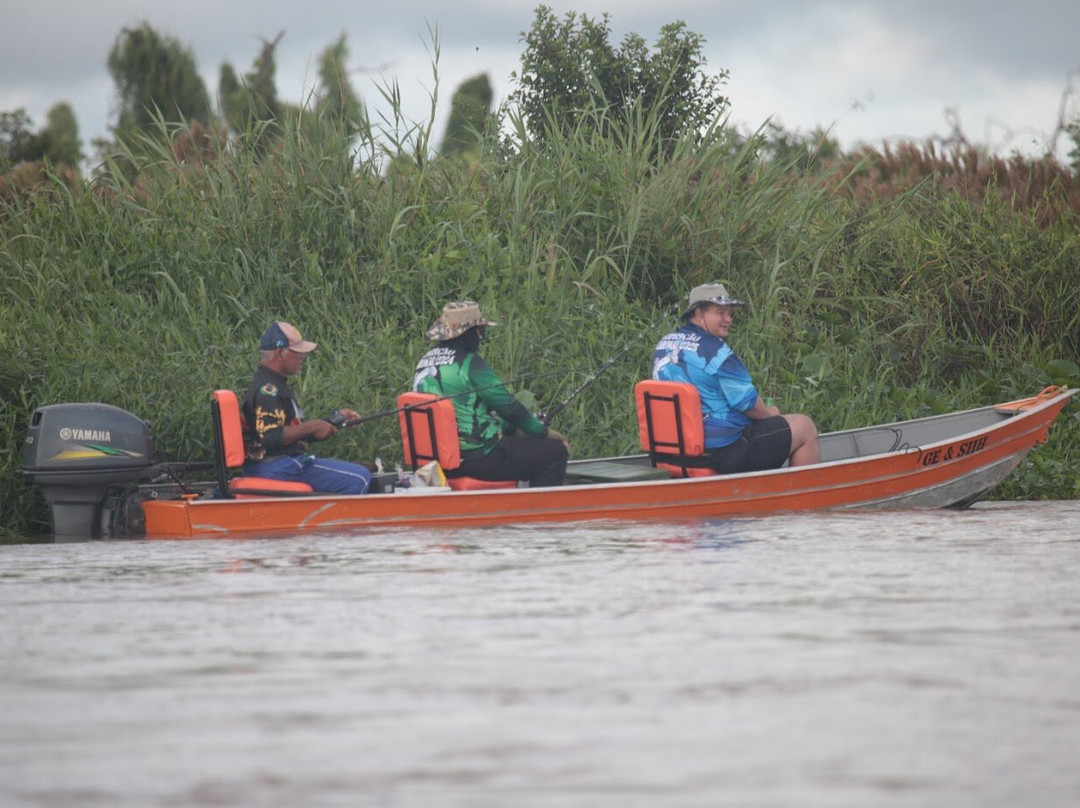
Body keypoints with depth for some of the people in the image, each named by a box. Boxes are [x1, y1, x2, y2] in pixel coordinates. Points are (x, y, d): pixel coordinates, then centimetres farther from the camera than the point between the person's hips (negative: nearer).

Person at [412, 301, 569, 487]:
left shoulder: (425, 361, 11)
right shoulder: (469, 364, -17)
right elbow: (509, 407, -10)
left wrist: (514, 428, 19)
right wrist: (545, 432, 6)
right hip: (475, 460, -10)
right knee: (555, 452, -2)